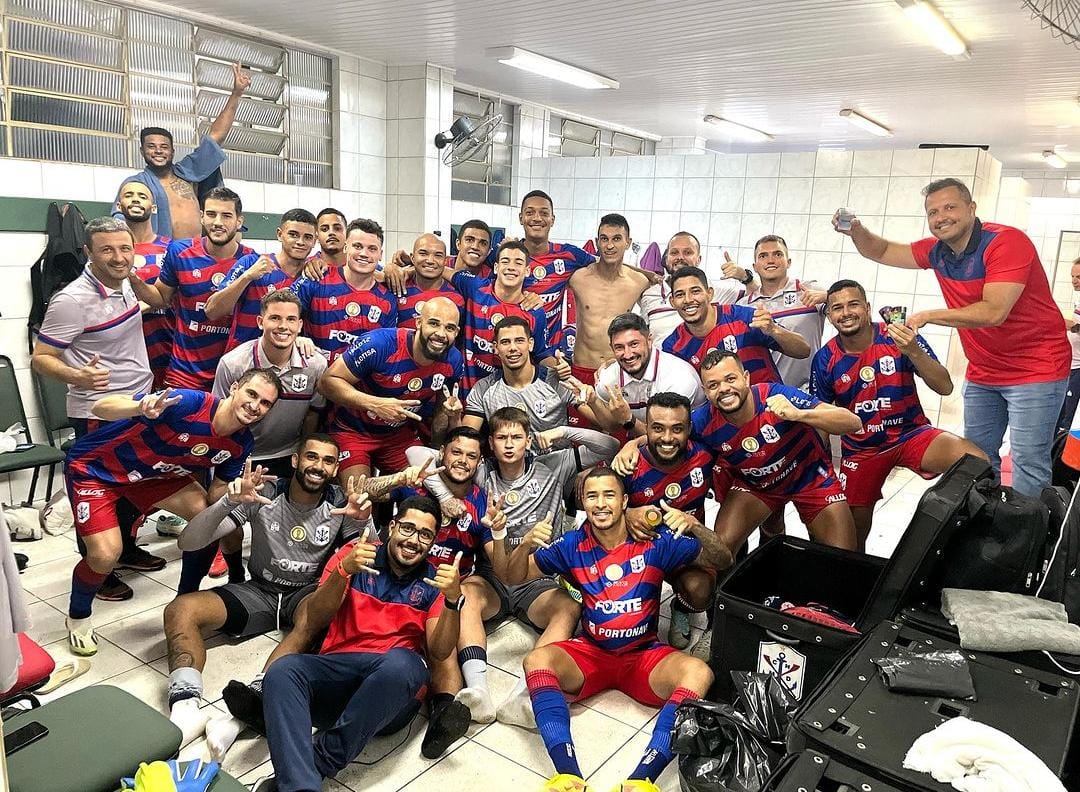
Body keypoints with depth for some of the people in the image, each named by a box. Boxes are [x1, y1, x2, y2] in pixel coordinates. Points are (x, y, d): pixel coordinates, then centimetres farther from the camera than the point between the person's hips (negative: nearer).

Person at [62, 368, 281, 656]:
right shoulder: (190, 403, -34)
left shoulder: (241, 443, -13)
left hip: (151, 473, 6)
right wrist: (141, 408, -57)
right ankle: (78, 616, 16)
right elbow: (101, 408, -34)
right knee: (105, 555, -17)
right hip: (94, 467, -6)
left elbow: (216, 495, -3)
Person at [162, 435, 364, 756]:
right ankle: (186, 706, -35)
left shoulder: (341, 504, -6)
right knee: (180, 609, -20)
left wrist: (364, 522, -28)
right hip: (259, 591, 2)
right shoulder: (264, 493, -8)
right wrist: (229, 502, -29)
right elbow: (187, 542, -11)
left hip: (309, 593, -2)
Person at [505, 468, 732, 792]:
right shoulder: (572, 545, -2)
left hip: (644, 654, -1)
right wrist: (526, 545, -23)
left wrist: (695, 526, -27)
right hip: (589, 653, 1)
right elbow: (514, 577, 1)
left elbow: (722, 562, -6)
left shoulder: (655, 542, -6)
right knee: (536, 660, -27)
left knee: (699, 672, -30)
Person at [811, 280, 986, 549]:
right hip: (859, 450, 2)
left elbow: (945, 387, -18)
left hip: (910, 434, -1)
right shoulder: (825, 359, -9)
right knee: (855, 530, 7)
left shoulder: (898, 337, -14)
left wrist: (913, 350, -33)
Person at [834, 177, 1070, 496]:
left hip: (1035, 370, -7)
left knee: (1028, 463, -8)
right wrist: (856, 230, -9)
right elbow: (882, 252, 12)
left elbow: (993, 312, -29)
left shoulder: (1007, 242, -19)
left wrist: (928, 315, -21)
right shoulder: (937, 250, 2)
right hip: (983, 373, 7)